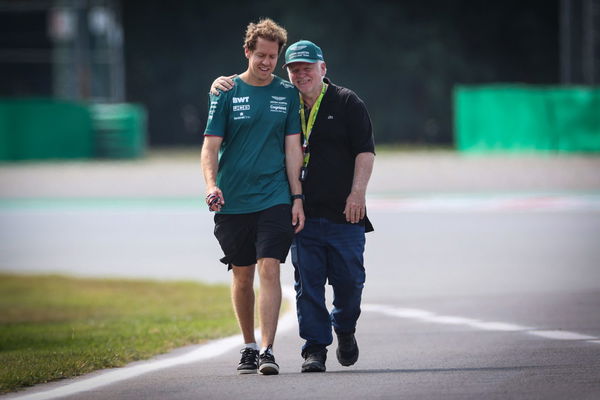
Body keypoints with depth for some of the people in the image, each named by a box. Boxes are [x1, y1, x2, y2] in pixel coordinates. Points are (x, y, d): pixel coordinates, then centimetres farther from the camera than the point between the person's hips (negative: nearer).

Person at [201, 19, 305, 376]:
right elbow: (211, 145, -2)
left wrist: (297, 198, 0)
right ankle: (249, 347, 23)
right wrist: (211, 184, -19)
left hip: (275, 198, -1)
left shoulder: (287, 94, 6)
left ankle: (268, 350, -16)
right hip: (233, 200, 1)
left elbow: (293, 147, 6)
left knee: (269, 270, -14)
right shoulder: (227, 92, 2)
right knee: (242, 276, 8)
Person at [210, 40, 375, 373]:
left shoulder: (347, 103, 5)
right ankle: (315, 348, 4)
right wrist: (221, 83, -5)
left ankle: (345, 329, 28)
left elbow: (365, 149, 0)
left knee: (349, 280, 1)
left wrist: (358, 192, -10)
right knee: (308, 283, -2)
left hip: (344, 212, -2)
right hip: (302, 213, 2)